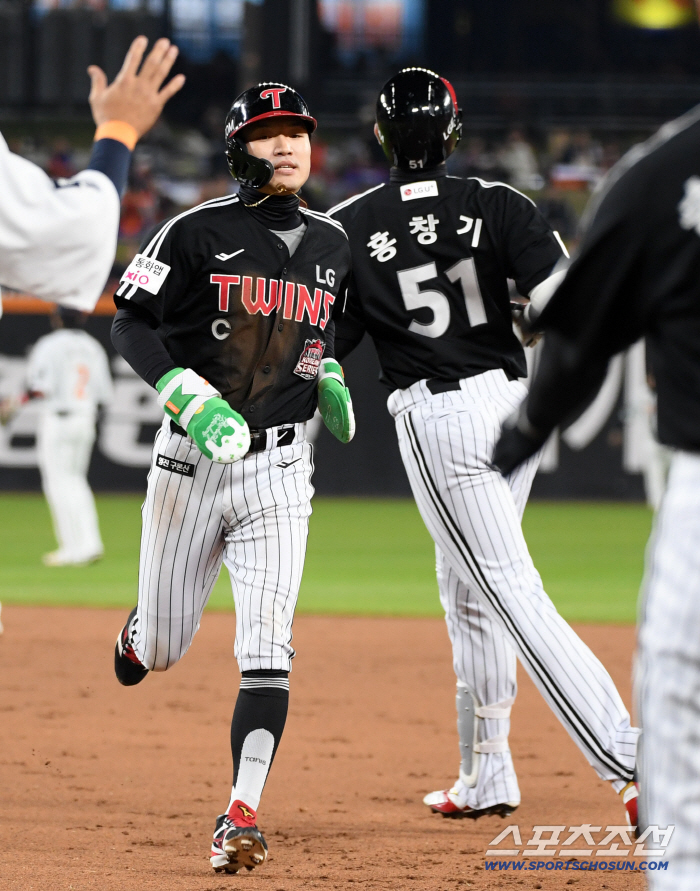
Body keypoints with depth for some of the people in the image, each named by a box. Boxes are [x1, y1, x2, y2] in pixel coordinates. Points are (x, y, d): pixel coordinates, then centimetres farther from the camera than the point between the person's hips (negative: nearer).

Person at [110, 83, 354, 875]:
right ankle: (141, 628, 48)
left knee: (265, 649, -14)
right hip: (189, 462, -2)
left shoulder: (331, 244, 8)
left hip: (278, 469, 2)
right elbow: (132, 323, -8)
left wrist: (329, 378, 7)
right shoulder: (198, 232, -6)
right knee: (161, 651, 10)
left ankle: (241, 816, -17)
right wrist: (188, 394, -23)